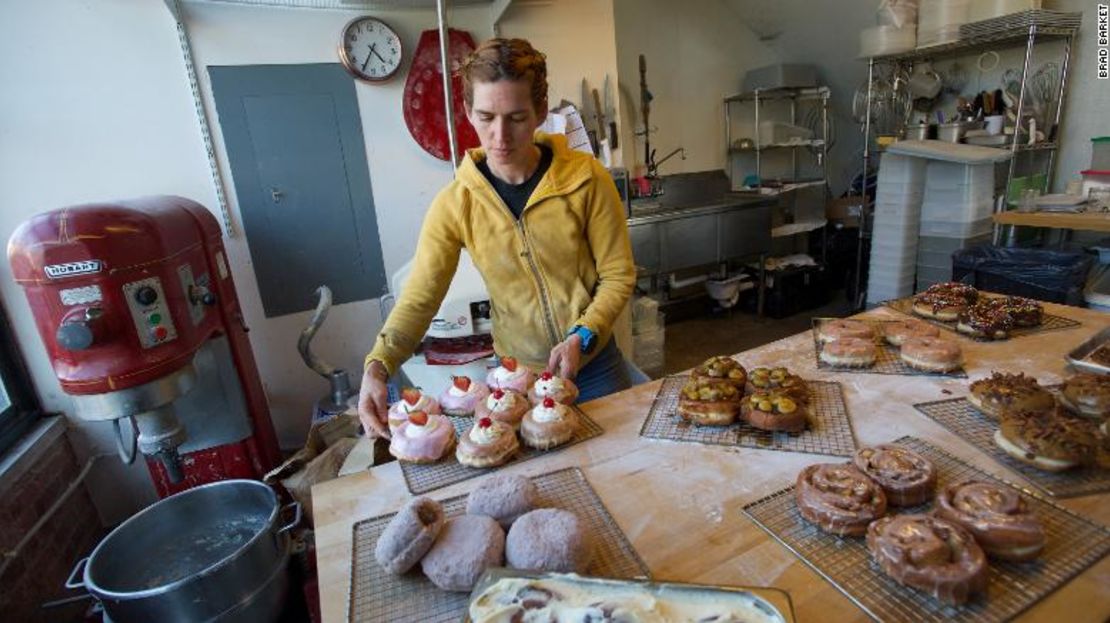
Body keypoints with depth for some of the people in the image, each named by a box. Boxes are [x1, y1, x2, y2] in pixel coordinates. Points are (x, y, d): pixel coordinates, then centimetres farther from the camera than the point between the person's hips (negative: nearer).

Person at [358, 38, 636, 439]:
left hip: (596, 363, 0)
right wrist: (377, 367, -28)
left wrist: (582, 338, -22)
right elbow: (418, 298, -13)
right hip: (519, 374, 0)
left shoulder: (586, 179, -14)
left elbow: (618, 275, -9)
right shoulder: (454, 205, -12)